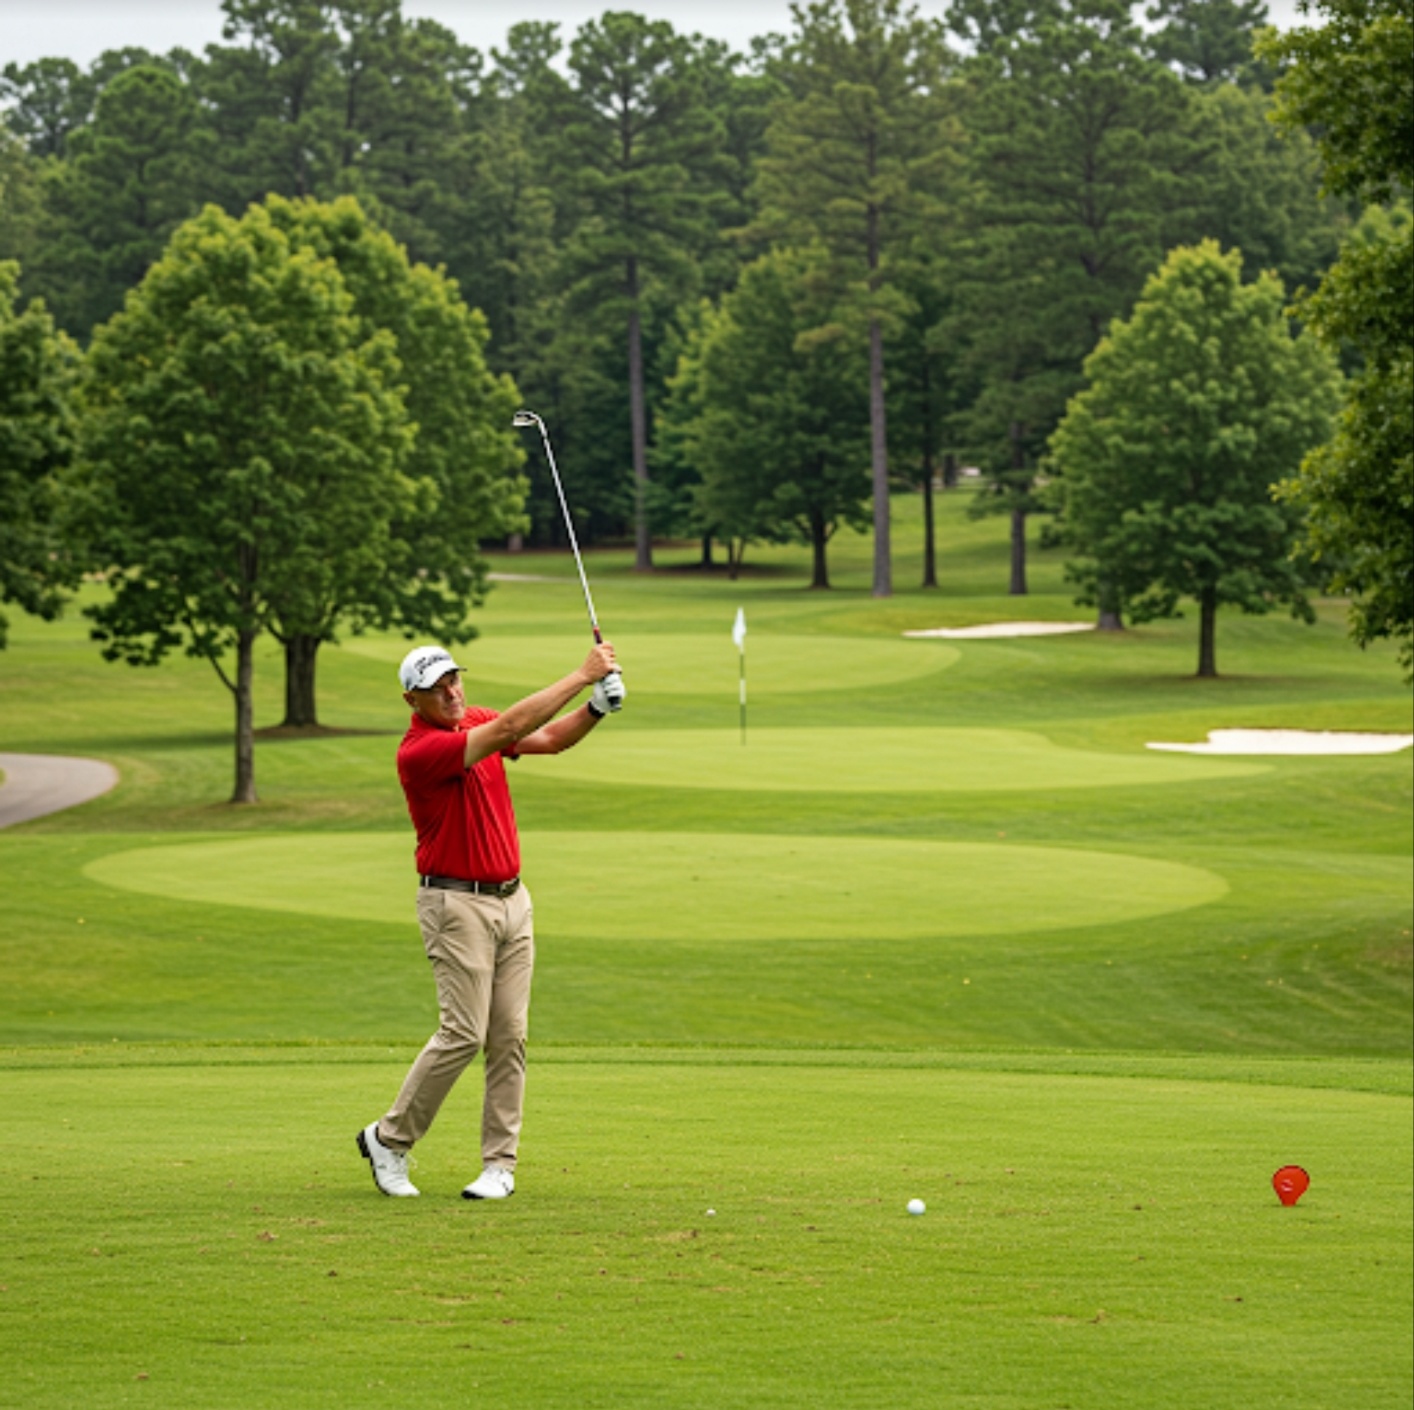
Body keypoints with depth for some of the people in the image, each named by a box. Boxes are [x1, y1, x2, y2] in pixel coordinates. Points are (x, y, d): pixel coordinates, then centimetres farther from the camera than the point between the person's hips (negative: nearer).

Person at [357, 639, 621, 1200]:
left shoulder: (475, 721, 8)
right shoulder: (418, 752, -19)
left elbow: (549, 739, 10)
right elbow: (511, 728, -26)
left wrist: (596, 707, -11)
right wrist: (582, 675, -23)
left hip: (511, 899, 7)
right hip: (457, 904, -7)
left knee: (510, 1037, 2)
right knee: (463, 1034, -11)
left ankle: (499, 1164, 5)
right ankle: (388, 1140, 5)